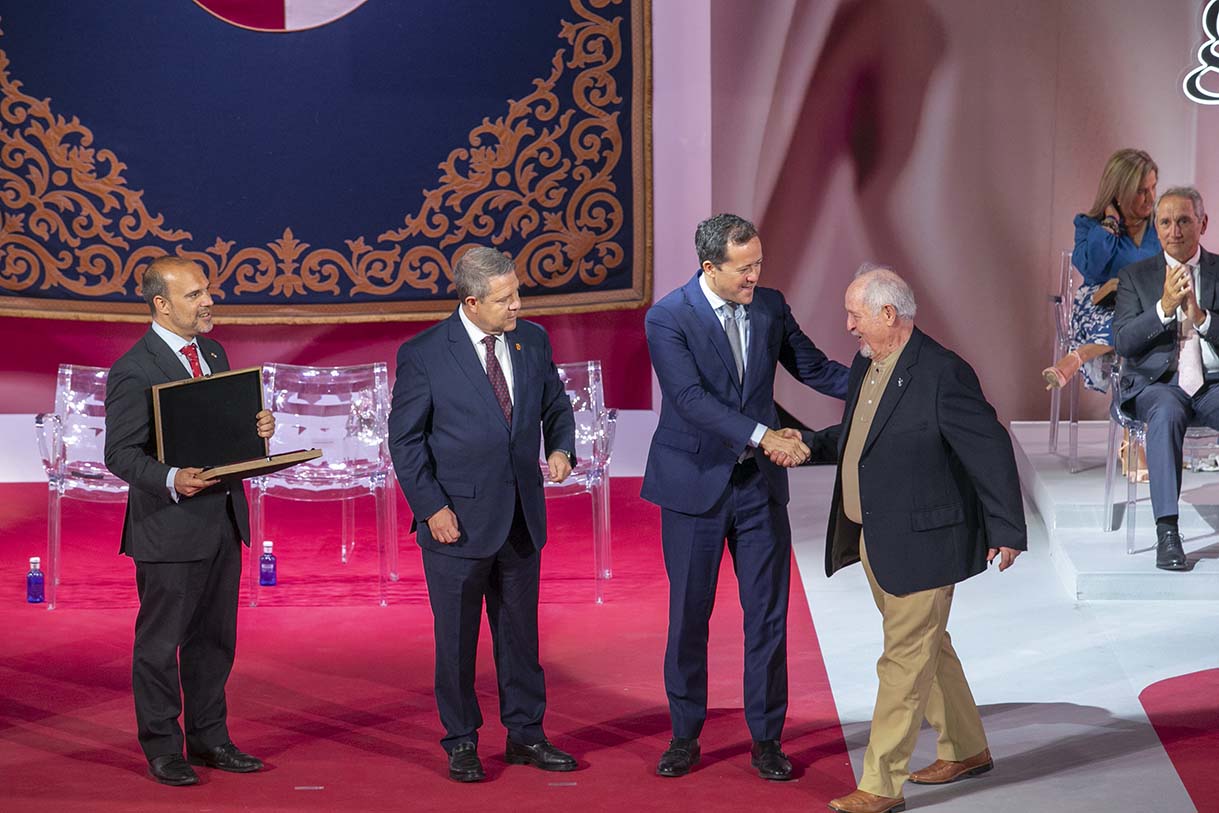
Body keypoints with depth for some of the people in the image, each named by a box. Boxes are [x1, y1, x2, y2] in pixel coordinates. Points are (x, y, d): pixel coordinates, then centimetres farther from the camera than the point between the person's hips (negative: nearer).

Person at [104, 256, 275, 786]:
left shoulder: (213, 353, 12)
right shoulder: (133, 371, -14)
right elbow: (121, 454, -15)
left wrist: (256, 428, -1)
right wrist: (171, 480, -30)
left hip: (223, 521, 8)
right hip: (169, 528, -8)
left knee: (214, 638, 15)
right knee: (160, 642, 3)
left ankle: (209, 738, 26)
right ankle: (162, 749, 12)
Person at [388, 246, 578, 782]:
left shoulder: (533, 341, 4)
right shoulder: (424, 354, -10)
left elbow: (556, 406, 15)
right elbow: (405, 439, -6)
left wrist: (561, 449, -5)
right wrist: (431, 508, -12)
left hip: (521, 518, 4)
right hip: (457, 521, -4)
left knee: (520, 632, 13)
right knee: (456, 639, 5)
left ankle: (525, 734, 24)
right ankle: (460, 744, 18)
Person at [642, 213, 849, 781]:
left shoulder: (770, 307, 1)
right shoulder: (668, 319, -14)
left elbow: (814, 368, 9)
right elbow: (691, 399, -23)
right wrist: (763, 436, -32)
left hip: (760, 483, 3)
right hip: (695, 484, -3)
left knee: (767, 614, 5)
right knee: (689, 615, 7)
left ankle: (766, 738, 15)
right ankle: (685, 736, 20)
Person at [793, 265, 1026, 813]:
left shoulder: (941, 373, -20)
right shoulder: (866, 366, 7)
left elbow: (991, 449, -17)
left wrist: (1007, 531, -15)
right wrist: (808, 443, 6)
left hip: (922, 542, -9)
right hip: (875, 540, 9)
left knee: (905, 659, -4)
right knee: (927, 647, 20)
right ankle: (965, 750, 36)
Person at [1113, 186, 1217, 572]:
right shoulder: (1135, 276, 11)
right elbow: (1123, 342, -2)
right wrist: (1164, 307, -14)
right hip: (1157, 382, -1)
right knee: (1166, 413, -36)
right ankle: (1167, 533, -40)